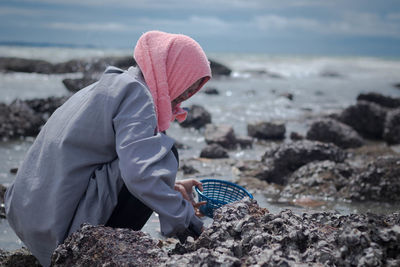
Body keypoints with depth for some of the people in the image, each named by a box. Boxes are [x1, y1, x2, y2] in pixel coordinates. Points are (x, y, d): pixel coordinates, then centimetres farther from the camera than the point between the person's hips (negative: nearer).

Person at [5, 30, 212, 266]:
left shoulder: (107, 86, 18)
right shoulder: (135, 92, -12)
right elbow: (139, 174, -26)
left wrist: (171, 187, 15)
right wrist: (187, 221, -18)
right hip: (66, 229, -10)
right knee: (165, 152, -9)